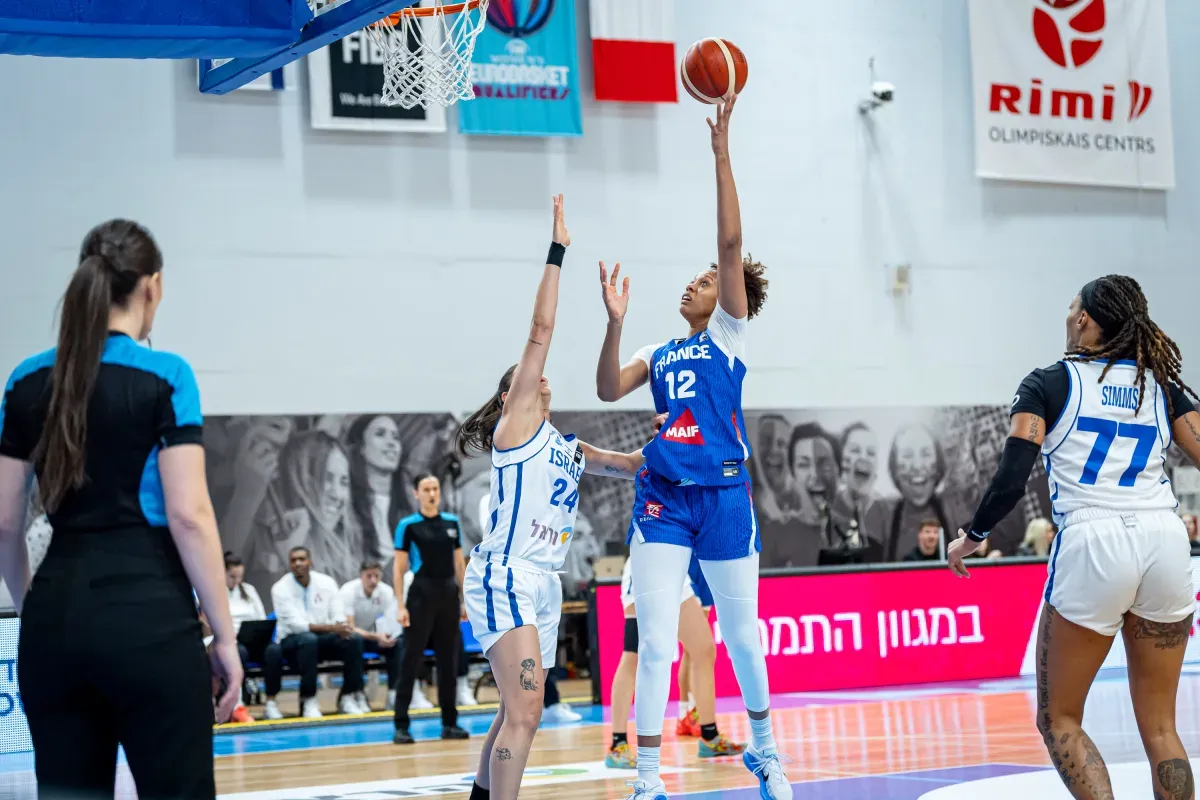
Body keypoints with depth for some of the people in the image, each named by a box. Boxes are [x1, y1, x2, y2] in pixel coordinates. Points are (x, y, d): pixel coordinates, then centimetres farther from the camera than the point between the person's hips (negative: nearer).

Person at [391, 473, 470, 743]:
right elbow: (399, 568, -5)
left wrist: (465, 598, 9)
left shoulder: (452, 522, 9)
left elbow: (458, 563, 13)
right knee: (411, 658, -5)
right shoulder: (408, 525, -5)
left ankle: (450, 722, 13)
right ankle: (401, 725, -4)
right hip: (421, 594, -4)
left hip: (449, 594, 5)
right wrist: (401, 605, -12)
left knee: (449, 658, 7)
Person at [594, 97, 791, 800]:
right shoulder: (660, 354, 16)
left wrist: (722, 153, -9)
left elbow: (731, 242, -5)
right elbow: (609, 390, -2)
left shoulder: (731, 335, 6)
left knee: (742, 634, 11)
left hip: (724, 497, -2)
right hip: (663, 499, 2)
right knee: (656, 641, -5)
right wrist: (616, 321, -14)